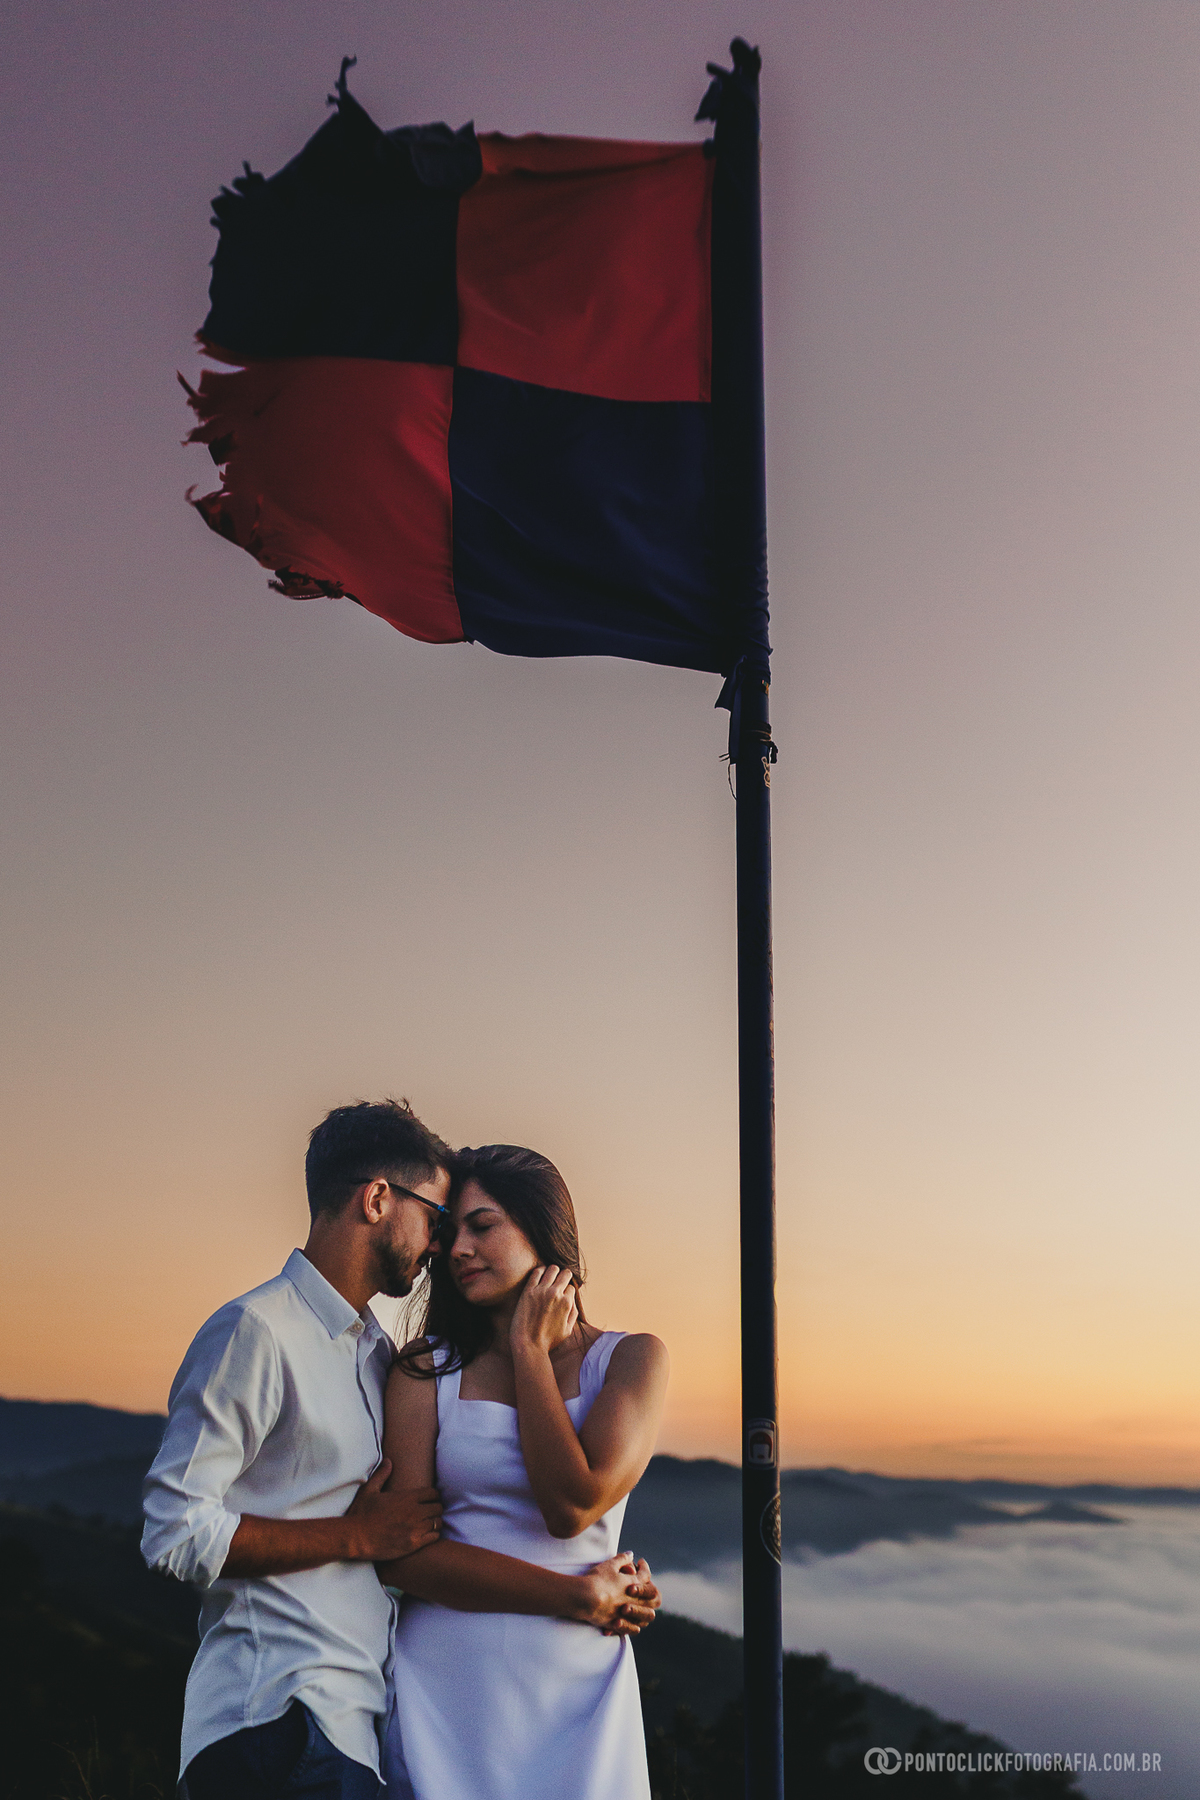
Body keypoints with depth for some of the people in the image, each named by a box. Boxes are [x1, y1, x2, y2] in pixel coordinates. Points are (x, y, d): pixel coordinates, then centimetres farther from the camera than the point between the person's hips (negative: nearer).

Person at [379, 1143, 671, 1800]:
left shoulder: (632, 1359, -1)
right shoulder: (424, 1366, 1)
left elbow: (570, 1507, -16)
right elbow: (400, 1553, -7)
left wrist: (529, 1349, -8)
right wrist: (567, 1593, -15)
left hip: (574, 1680, 0)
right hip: (444, 1679, 1)